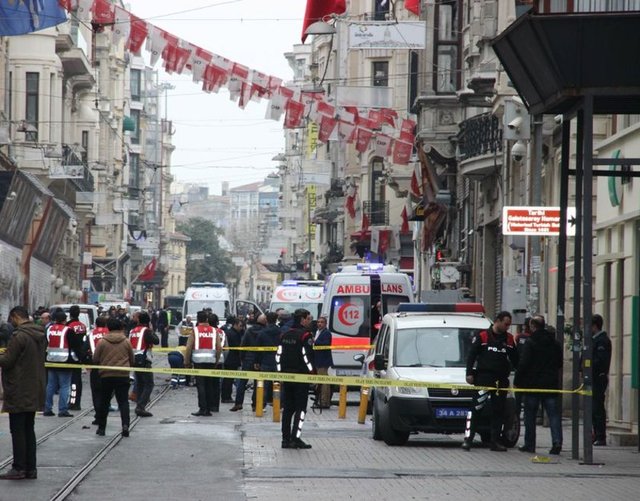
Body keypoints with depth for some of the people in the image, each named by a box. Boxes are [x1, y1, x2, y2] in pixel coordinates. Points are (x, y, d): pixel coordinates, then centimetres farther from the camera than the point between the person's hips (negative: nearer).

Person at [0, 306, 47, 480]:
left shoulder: (19, 336, -18)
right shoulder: (40, 336, 9)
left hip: (19, 392, -8)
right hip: (34, 392, 8)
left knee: (17, 430, -3)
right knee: (29, 430, 13)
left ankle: (19, 468, -3)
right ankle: (30, 468, 15)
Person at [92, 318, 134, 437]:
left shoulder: (102, 342, -4)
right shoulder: (126, 342, 1)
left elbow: (95, 360, 1)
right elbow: (132, 360, 9)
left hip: (106, 375, 0)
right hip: (123, 375, 0)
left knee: (104, 402, 11)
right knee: (123, 401, 2)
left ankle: (101, 428, 17)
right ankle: (125, 425, -17)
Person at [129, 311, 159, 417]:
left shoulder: (132, 331, 12)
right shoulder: (146, 330, -10)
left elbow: (129, 345, 16)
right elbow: (156, 341, -16)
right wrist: (152, 332, -1)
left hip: (134, 359, 7)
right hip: (144, 360, -7)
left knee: (139, 383, 17)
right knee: (149, 384, -6)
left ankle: (139, 407, 17)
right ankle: (141, 406, -17)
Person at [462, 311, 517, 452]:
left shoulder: (509, 339, 12)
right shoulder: (483, 337, 0)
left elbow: (515, 359, 18)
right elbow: (471, 355, 0)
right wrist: (469, 374, -7)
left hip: (501, 380, 4)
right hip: (483, 377, -4)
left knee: (499, 411, 5)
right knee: (476, 408, -8)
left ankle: (495, 441, 9)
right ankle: (468, 439, -8)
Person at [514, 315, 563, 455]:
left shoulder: (530, 343, -9)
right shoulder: (555, 344, 9)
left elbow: (523, 364, -12)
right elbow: (560, 363, 17)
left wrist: (517, 382, -5)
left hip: (532, 384, -4)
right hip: (551, 384, 4)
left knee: (530, 416, 6)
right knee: (554, 414, 1)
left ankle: (529, 444, 9)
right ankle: (557, 441, -14)